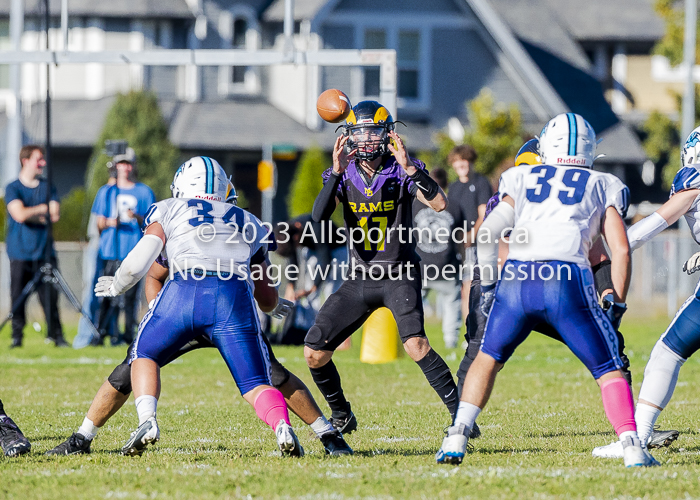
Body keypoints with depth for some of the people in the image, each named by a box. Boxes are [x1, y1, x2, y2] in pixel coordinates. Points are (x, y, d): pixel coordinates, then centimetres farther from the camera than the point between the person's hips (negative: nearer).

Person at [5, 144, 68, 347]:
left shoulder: (48, 188, 12)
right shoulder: (13, 188, 2)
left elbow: (55, 215, -1)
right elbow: (19, 214, -14)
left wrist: (30, 214, -7)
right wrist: (41, 209, -3)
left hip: (44, 252, 3)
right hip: (20, 253, -2)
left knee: (50, 294, -2)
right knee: (18, 296, -3)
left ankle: (56, 335, 4)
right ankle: (17, 336, 6)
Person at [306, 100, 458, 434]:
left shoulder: (402, 170, -8)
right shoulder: (343, 174, 0)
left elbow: (439, 204, -24)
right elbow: (319, 216, -17)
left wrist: (409, 167, -34)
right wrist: (337, 173, -29)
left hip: (399, 277, -4)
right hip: (359, 278, 4)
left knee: (415, 343, -28)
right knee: (314, 353, 0)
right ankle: (342, 418, 23)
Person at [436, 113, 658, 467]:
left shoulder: (522, 180, 23)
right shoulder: (602, 186, 21)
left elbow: (486, 235, 12)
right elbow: (621, 250, 12)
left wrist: (487, 286, 21)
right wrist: (616, 305, 18)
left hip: (515, 279, 2)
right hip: (567, 282, -2)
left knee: (489, 358, 23)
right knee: (608, 370, 8)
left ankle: (456, 439, 10)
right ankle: (632, 448, -9)